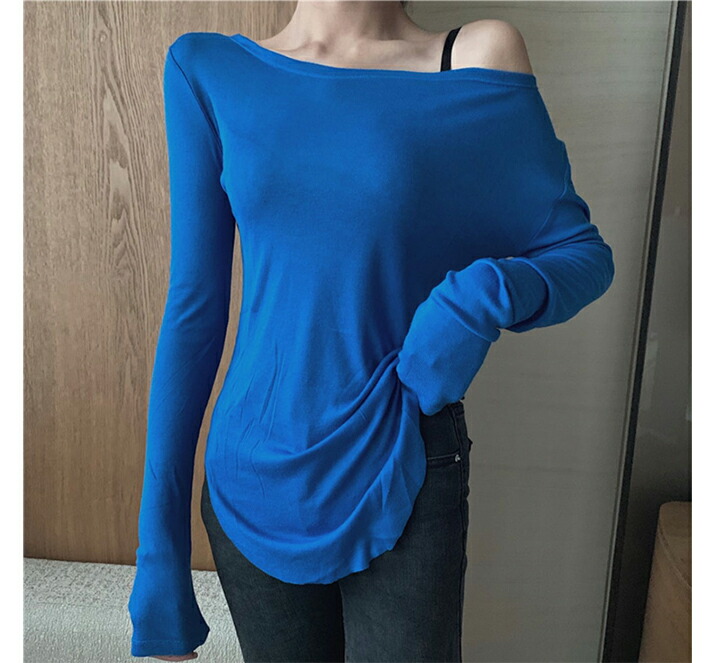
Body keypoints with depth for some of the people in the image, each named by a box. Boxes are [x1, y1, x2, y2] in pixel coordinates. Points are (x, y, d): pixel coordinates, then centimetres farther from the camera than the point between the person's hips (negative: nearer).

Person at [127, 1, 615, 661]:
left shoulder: (477, 62, -7)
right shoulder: (207, 70, -3)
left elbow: (586, 255, 0)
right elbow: (194, 308, -3)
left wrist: (486, 295, -23)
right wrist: (159, 541, -2)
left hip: (405, 482, -1)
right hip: (256, 482, 2)